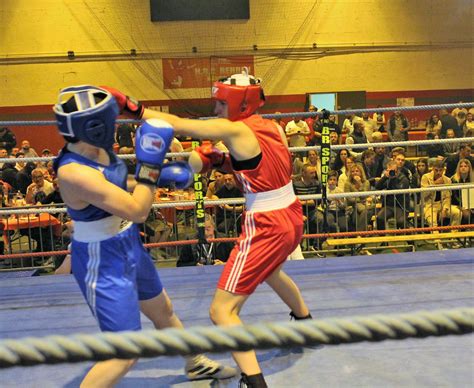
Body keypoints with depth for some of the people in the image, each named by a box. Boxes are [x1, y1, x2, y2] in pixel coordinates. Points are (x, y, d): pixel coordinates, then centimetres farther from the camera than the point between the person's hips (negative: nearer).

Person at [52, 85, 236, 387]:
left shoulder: (99, 149, -5)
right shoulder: (74, 172, -31)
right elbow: (137, 212, -28)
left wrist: (162, 173, -1)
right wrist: (149, 163, -25)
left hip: (129, 249, 9)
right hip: (104, 264, -9)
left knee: (164, 312, 27)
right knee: (125, 355, -3)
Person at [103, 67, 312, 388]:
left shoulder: (236, 131, -17)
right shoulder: (272, 127, 6)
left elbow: (177, 125, -19)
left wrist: (132, 108, -15)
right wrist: (221, 160, 4)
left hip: (266, 227, -9)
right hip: (293, 218, 9)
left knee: (222, 311, -4)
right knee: (269, 269, 40)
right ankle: (305, 319, 60)